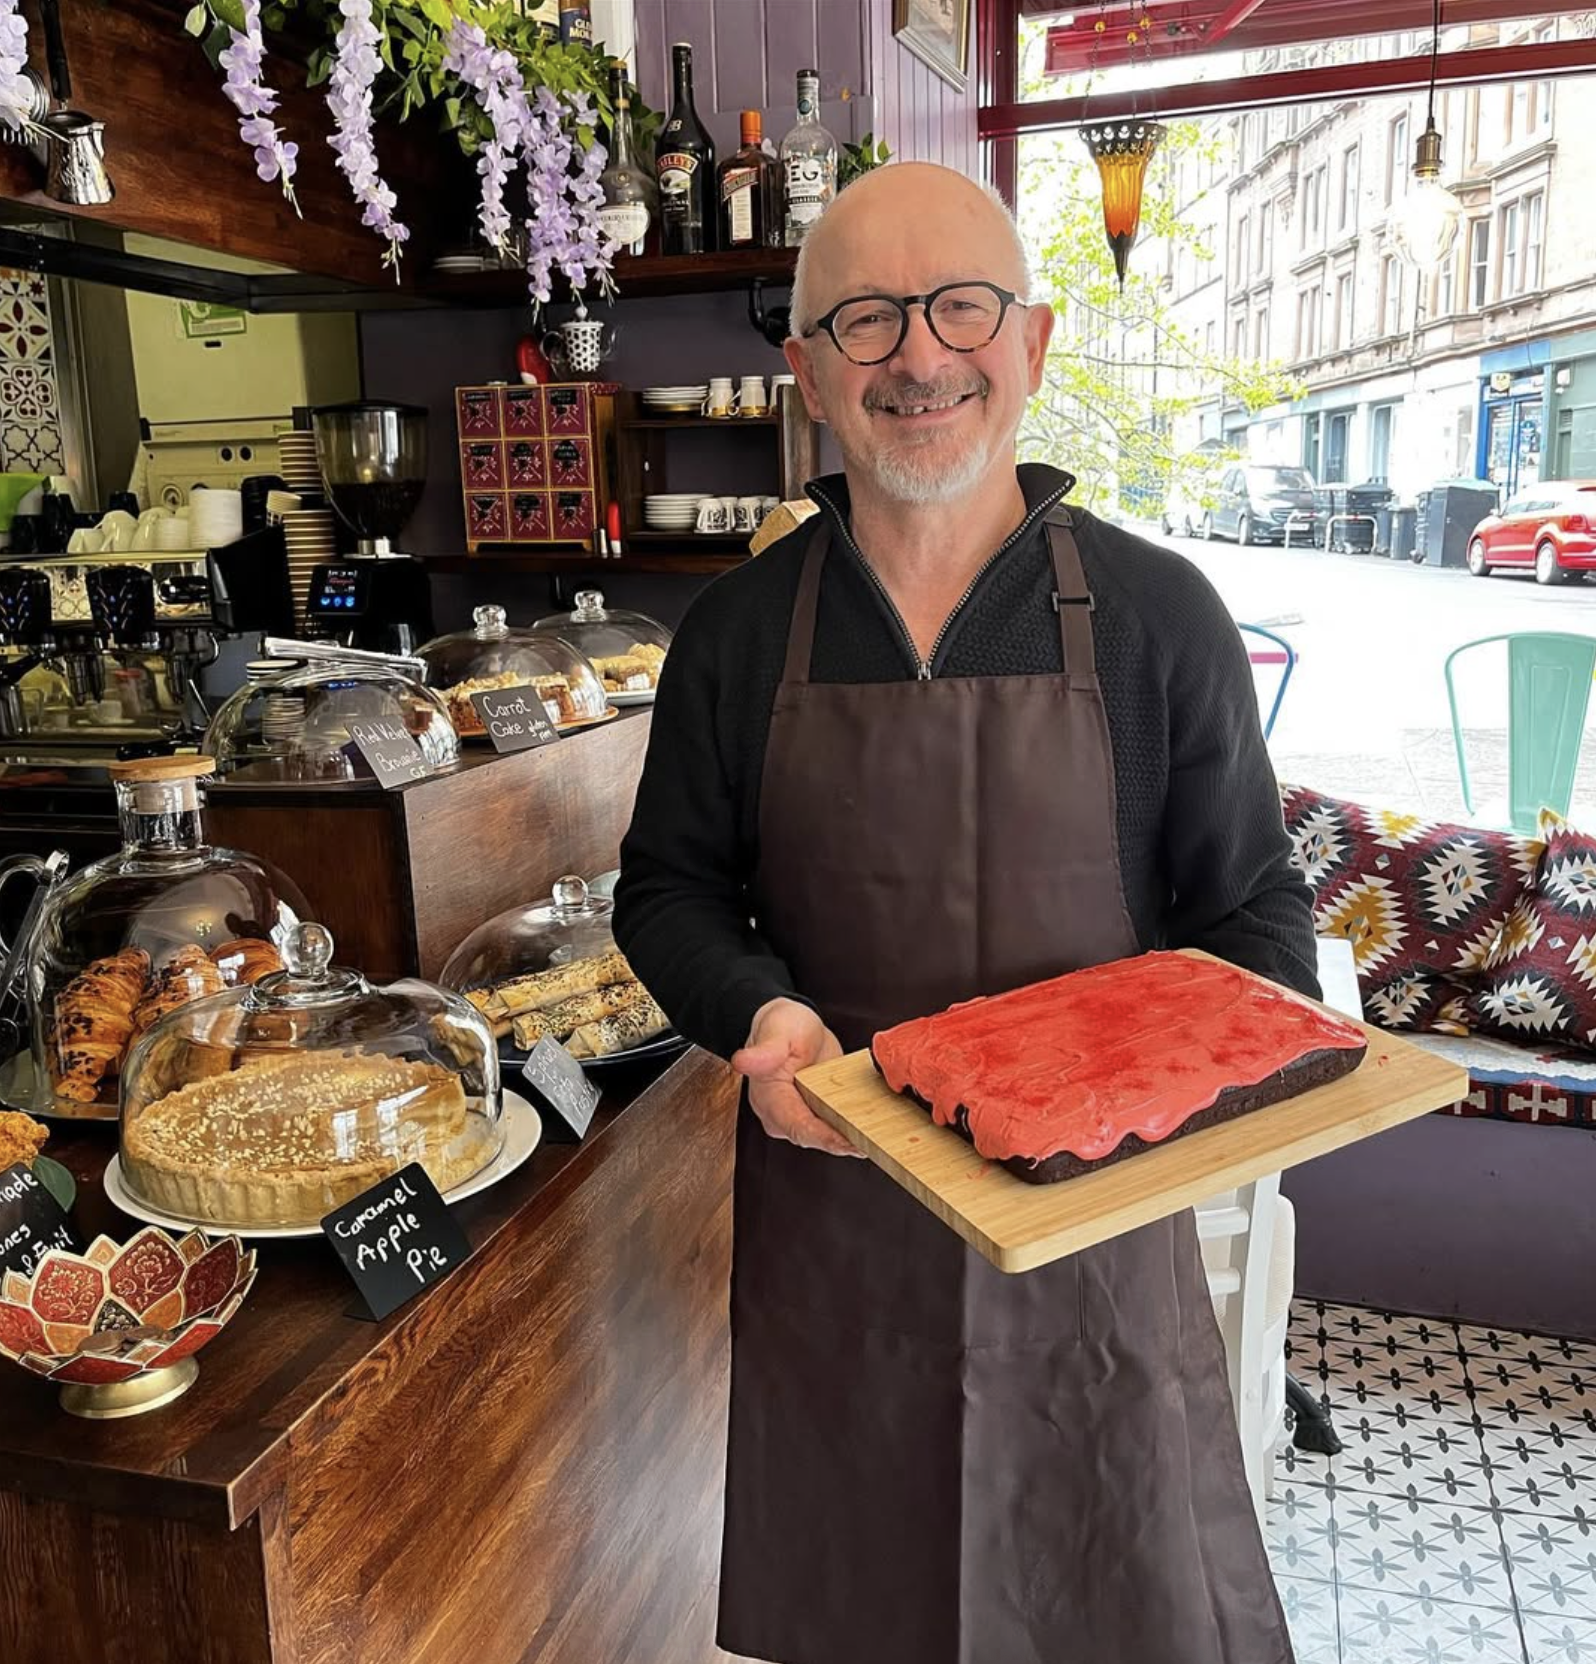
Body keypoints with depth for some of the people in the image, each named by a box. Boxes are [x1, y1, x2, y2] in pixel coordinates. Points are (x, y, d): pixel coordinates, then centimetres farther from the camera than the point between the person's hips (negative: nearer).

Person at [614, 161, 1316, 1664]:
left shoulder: (1158, 616, -5)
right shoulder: (737, 634, -2)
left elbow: (1253, 907, 1)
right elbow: (670, 884, 5)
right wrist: (758, 1012, -15)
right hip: (826, 1191, 1)